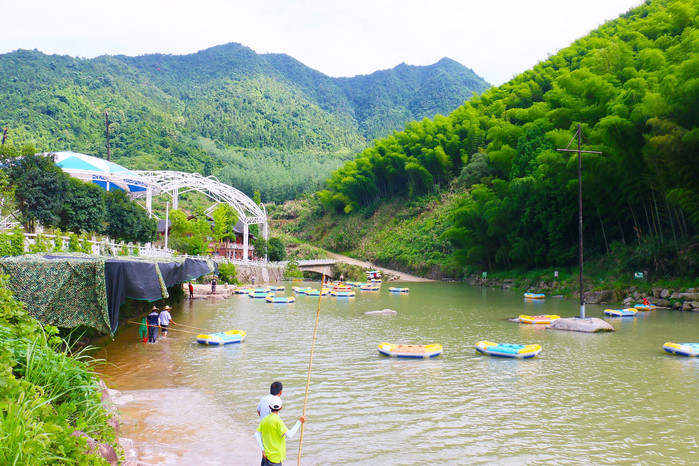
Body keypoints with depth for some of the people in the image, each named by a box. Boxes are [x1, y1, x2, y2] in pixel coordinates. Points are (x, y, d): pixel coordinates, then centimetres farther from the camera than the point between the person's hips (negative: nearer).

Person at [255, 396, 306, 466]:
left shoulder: (264, 419, 5)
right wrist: (299, 422, -17)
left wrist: (263, 450, 1)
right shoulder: (277, 421, -16)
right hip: (275, 457, -7)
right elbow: (289, 435, -23)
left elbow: (256, 435, 2)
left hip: (266, 455, 7)